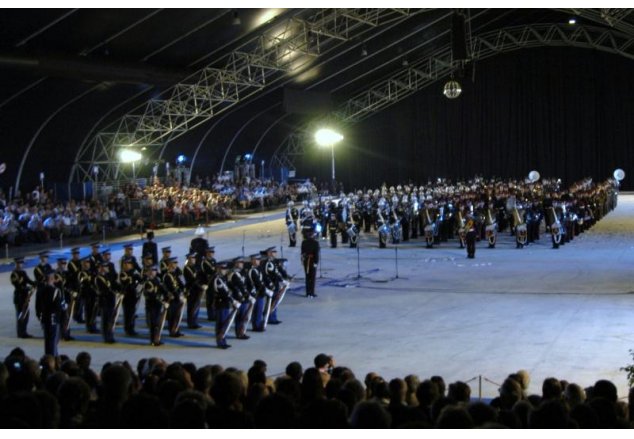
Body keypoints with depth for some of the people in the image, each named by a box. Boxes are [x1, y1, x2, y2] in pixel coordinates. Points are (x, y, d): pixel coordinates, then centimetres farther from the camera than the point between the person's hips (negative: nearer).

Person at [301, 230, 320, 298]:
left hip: (306, 261, 4)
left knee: (307, 277, 12)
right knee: (312, 277, 2)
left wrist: (302, 260, 13)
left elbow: (302, 252, 6)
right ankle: (312, 293, 0)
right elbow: (316, 253, -15)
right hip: (312, 261, -4)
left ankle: (308, 293, 13)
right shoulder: (315, 243, -11)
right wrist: (316, 262, -14)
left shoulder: (304, 242, 1)